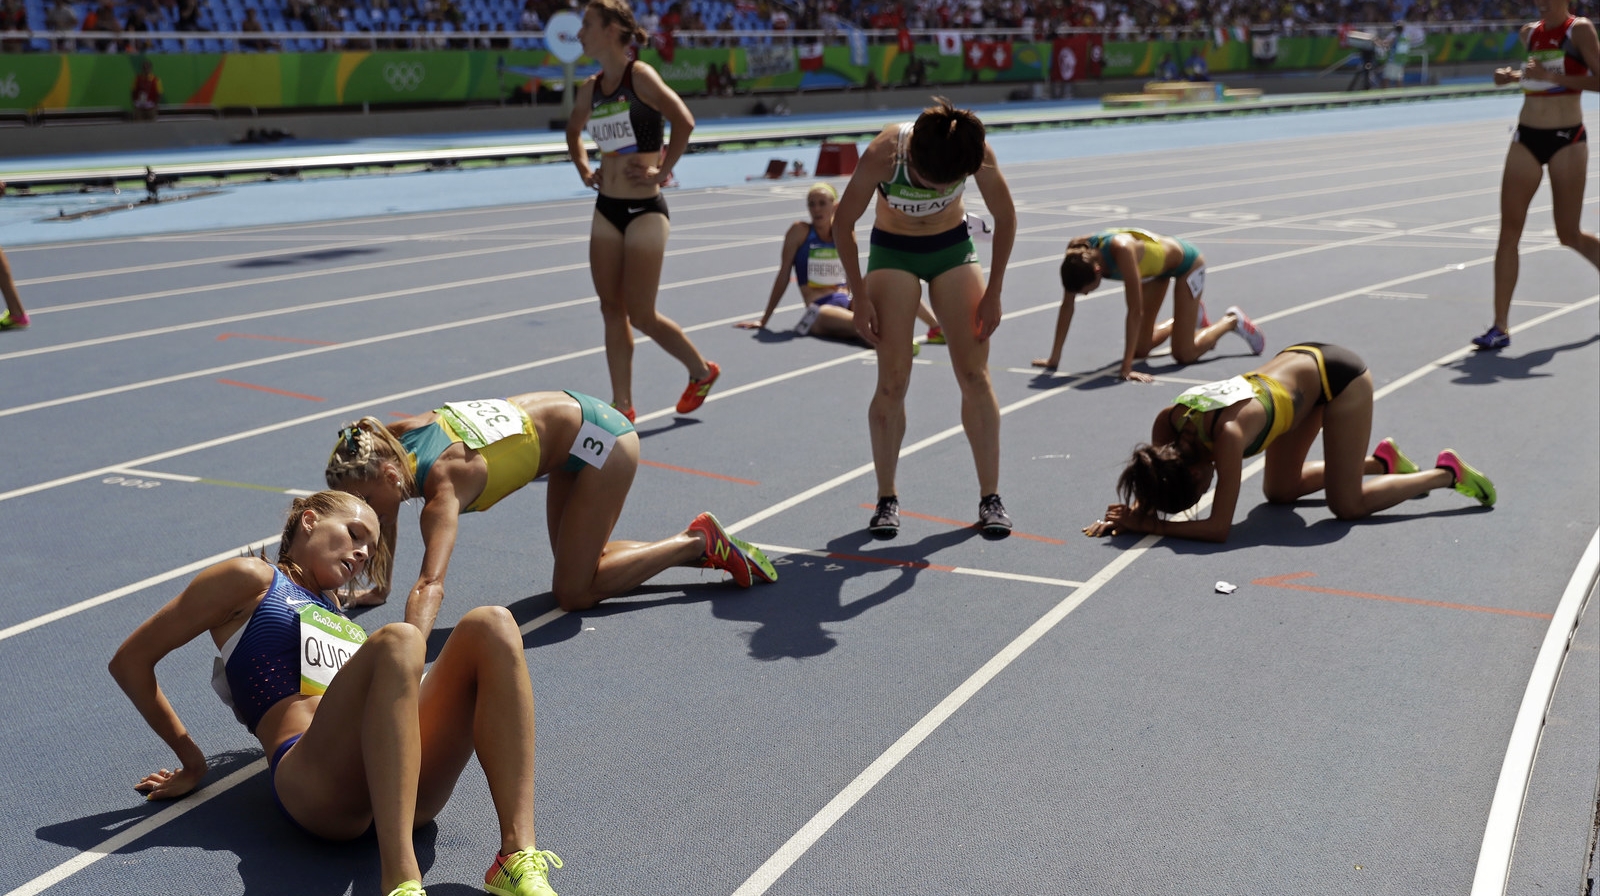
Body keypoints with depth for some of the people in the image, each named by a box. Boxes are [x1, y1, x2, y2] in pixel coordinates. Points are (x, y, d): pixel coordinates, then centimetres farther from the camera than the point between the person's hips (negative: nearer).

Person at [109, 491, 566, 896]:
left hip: (411, 785, 6)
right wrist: (189, 757, 16)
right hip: (314, 780, -6)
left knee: (491, 625, -16)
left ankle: (518, 855, -32)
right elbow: (130, 660, 14)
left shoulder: (331, 605, 36)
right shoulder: (253, 579, 17)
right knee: (398, 640, -33)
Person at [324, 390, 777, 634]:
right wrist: (379, 588, 16)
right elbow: (389, 510, 11)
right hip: (574, 418, 9)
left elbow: (430, 586, -47)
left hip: (602, 440, -9)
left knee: (574, 593, -2)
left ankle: (698, 543, 8)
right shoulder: (393, 438, -12)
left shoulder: (442, 485, -34)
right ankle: (701, 544, 25)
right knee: (576, 568, 19)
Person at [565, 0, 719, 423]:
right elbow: (573, 131, 28)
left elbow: (684, 121, -24)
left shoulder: (640, 76, -12)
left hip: (644, 209, -7)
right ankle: (622, 407, 13)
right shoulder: (590, 89, 8)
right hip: (606, 209, 7)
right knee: (612, 310, 6)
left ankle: (702, 371, 21)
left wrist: (662, 171, -17)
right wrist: (584, 170, 15)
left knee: (641, 314, -3)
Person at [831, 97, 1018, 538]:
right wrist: (860, 297, -14)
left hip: (954, 246, 2)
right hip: (893, 252, -1)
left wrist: (993, 294, -7)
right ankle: (886, 498, 3)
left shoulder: (978, 154, -27)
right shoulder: (882, 155, -32)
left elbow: (1005, 217, -9)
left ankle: (990, 497, 2)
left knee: (975, 374, -4)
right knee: (893, 381, -8)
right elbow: (843, 223, -16)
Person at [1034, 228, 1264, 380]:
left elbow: (1135, 310, -44)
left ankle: (1231, 321, 21)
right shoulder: (1077, 255, -28)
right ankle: (1192, 315, 33)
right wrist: (1054, 357, -21)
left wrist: (1126, 368, -45)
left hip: (1186, 261, -6)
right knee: (1140, 349, 9)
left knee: (1183, 354, -5)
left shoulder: (1121, 249, -45)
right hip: (1155, 266, 6)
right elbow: (1067, 305, -19)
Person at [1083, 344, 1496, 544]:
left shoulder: (1226, 434, -37)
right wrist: (1126, 515, -21)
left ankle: (1447, 473, 16)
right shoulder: (1167, 421, -19)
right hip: (1299, 360, 7)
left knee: (1346, 504, -2)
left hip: (1338, 375, -7)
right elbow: (1152, 485, -4)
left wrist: (1147, 525, -36)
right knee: (1279, 491, 13)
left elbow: (1219, 527, -36)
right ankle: (1382, 461, 27)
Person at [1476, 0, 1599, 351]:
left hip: (1567, 140, -5)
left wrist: (1553, 77, -24)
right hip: (1527, 138, 5)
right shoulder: (1530, 33, 9)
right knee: (1509, 231, -4)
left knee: (1570, 234, 5)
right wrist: (1514, 76, 7)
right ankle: (1500, 326, -3)